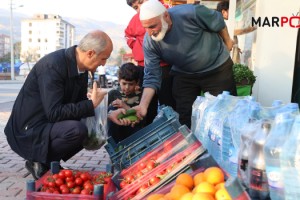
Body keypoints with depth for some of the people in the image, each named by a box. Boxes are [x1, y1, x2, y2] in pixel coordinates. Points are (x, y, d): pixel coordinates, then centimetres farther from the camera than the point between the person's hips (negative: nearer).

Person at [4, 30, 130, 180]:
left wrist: (109, 115, -3)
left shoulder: (80, 67, 1)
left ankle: (48, 162, 8)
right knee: (77, 129, -31)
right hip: (29, 130, -9)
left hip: (50, 123, 9)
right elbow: (54, 113, -29)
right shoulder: (52, 65, -25)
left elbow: (79, 107, 8)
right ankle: (40, 163, -5)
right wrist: (91, 104, -25)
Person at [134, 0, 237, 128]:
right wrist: (143, 105, -31)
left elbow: (218, 21, -12)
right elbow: (152, 76, -18)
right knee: (183, 117, 3)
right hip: (184, 74, 2)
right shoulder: (149, 42, -20)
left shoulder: (191, 13, -30)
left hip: (217, 68, -2)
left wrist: (227, 42, 5)